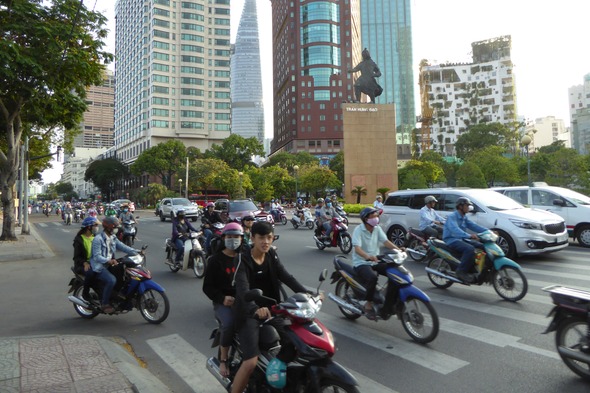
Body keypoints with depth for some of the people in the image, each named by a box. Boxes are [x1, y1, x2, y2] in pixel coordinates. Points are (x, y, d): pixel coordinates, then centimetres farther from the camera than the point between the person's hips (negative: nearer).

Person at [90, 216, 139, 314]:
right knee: (111, 280, -30)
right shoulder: (98, 239, -17)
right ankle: (104, 304, -14)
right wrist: (108, 261, -40)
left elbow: (122, 247, 2)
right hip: (99, 266, -9)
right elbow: (97, 256, -23)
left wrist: (136, 252, -13)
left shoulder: (113, 238, 9)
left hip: (109, 264, 9)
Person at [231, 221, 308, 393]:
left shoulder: (272, 255, 2)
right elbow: (243, 289, -30)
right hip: (249, 313, -6)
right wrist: (255, 308, -49)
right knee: (251, 362, -18)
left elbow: (287, 277, -6)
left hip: (270, 309, 6)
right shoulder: (243, 259, -16)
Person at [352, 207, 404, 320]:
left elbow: (385, 241, -5)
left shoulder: (377, 229, 5)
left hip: (375, 261, 7)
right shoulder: (358, 230, -15)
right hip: (361, 263, -6)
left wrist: (398, 249, -23)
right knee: (372, 277, -35)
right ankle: (369, 304, -15)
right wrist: (368, 257, -47)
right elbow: (357, 248, -28)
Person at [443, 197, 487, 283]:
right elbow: (454, 229, -33)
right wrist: (469, 236, -46)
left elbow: (474, 226, 7)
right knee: (470, 249, -32)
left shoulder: (464, 218, 16)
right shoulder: (452, 217, -15)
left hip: (461, 239, 10)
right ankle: (461, 272, -24)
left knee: (482, 247, 2)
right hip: (451, 240, -9)